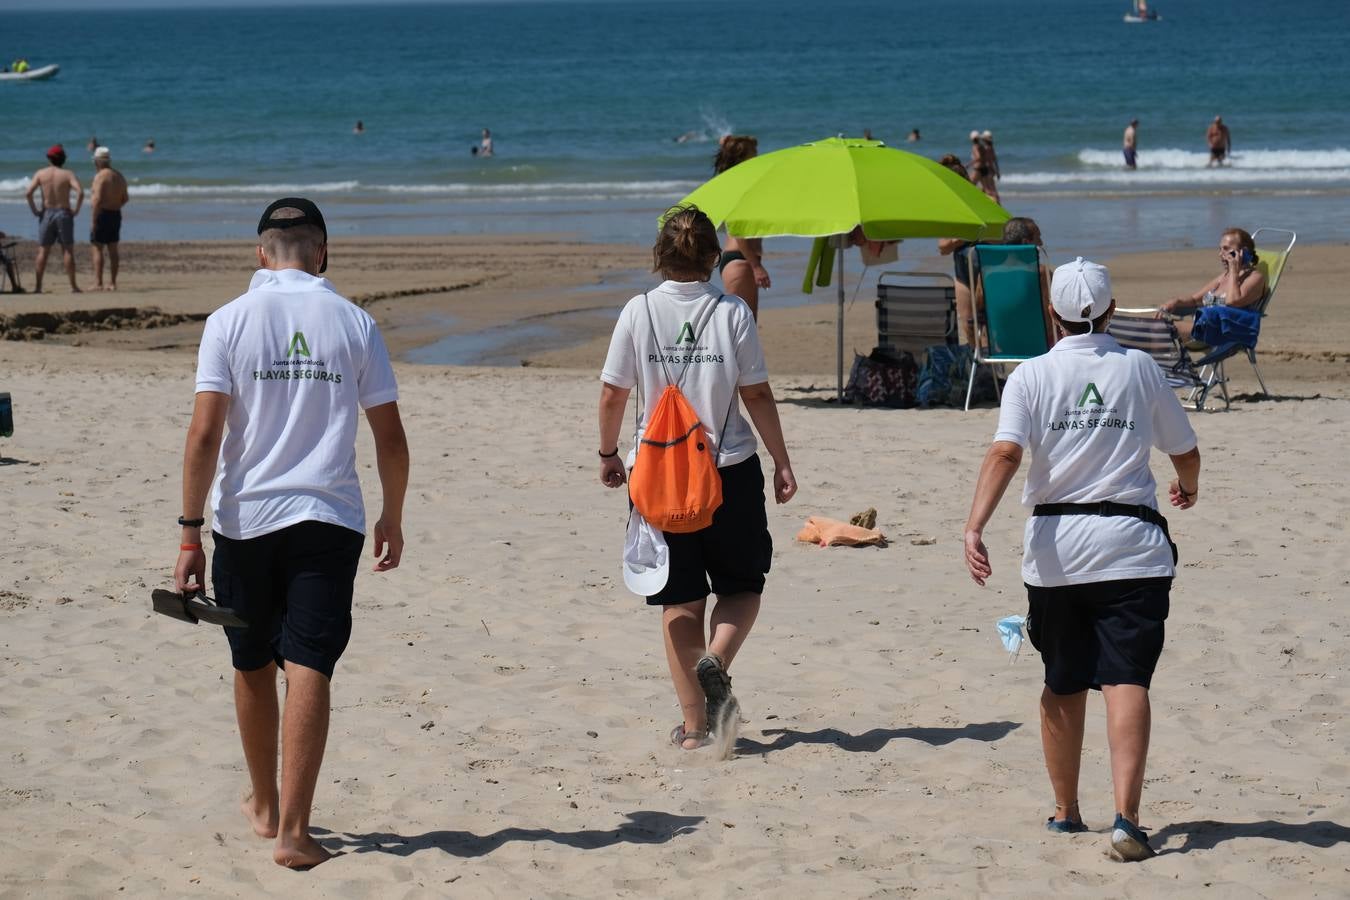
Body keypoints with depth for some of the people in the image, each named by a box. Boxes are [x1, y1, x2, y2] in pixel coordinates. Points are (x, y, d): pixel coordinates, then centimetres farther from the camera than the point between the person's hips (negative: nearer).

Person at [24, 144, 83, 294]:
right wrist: (76, 210, -8)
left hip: (46, 214, 1)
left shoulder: (41, 173, 1)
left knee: (42, 252, 6)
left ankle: (37, 286, 3)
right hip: (64, 214, -1)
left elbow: (28, 193, -9)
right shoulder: (68, 174, -3)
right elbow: (80, 192, -19)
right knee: (68, 251, 3)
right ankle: (73, 285, 0)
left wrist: (34, 210, 1)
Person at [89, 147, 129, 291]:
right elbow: (125, 198, 17)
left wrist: (93, 220, -19)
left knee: (97, 249, -5)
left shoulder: (100, 176, -14)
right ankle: (112, 283, 13)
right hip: (116, 215, 8)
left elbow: (97, 199, -21)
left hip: (102, 214, -8)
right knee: (113, 249, 12)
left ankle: (98, 283, -10)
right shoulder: (119, 176, 11)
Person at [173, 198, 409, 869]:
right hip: (328, 520, 0)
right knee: (308, 668, -4)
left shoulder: (229, 322, -3)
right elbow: (390, 436, 3)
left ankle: (264, 805, 32)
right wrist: (392, 518, 17)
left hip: (245, 518, 0)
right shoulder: (354, 323, 1)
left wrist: (190, 533, -5)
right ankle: (293, 828, -11)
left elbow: (204, 434, -9)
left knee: (253, 666, 17)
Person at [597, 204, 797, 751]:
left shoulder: (639, 312, -4)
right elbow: (757, 396, -4)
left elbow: (612, 395, -1)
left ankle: (694, 726, 7)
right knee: (742, 584, 16)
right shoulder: (732, 313, -6)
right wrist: (781, 461, 6)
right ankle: (716, 660, -14)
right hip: (730, 470, -1)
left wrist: (608, 453, 15)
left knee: (679, 602, 8)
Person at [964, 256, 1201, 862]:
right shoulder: (1140, 369, 5)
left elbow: (1005, 453, -14)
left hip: (1055, 547, 1)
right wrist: (1188, 488, 36)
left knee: (1063, 686, 15)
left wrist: (974, 527, -21)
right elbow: (1185, 452, 14)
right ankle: (1126, 817, -21)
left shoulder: (1031, 375, 1)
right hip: (1130, 544, -1)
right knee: (1125, 680, -7)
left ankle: (1066, 812, 26)